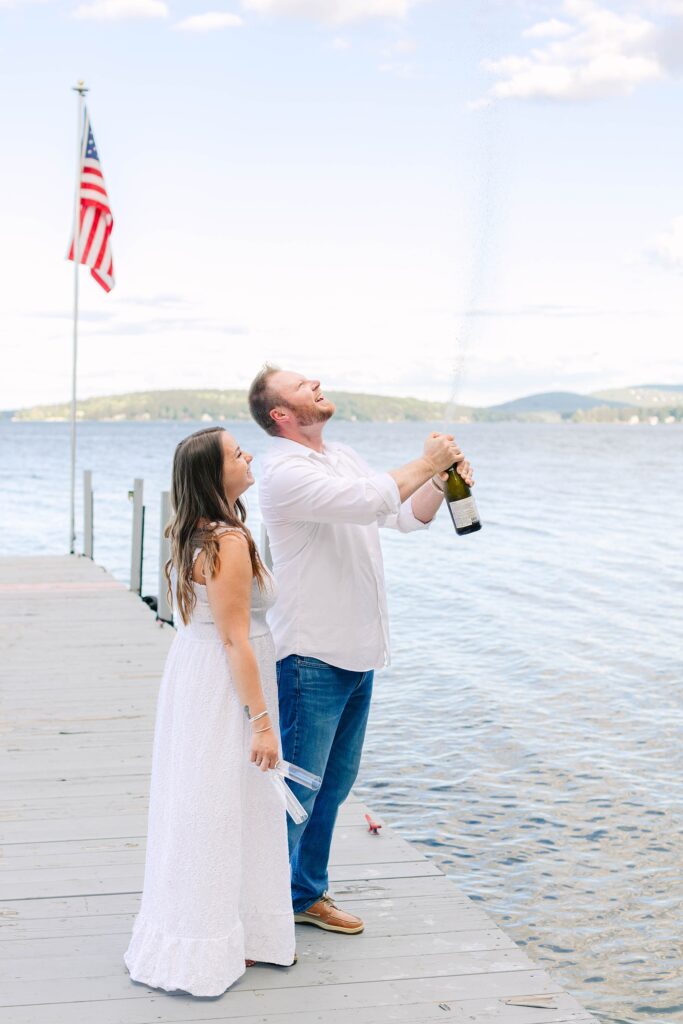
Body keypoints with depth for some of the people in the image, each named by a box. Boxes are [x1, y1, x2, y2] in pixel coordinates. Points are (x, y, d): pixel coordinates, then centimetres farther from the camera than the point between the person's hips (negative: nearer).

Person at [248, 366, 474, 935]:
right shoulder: (285, 472, -16)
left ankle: (307, 894, 32)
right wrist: (425, 463, -15)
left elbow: (408, 516, 15)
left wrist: (440, 483, -4)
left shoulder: (344, 458, 13)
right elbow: (369, 500, -28)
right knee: (296, 789, -3)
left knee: (335, 784, 18)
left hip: (358, 654, 9)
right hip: (311, 657, -9)